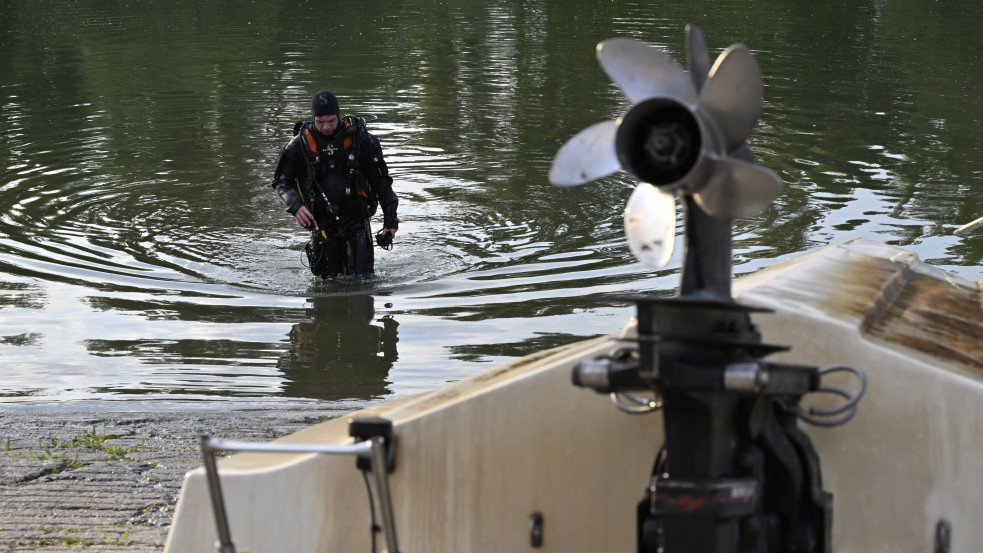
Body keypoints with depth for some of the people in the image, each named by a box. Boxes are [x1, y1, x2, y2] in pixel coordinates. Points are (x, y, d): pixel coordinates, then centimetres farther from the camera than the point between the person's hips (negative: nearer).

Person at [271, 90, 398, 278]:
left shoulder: (360, 139, -4)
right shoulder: (300, 144, -3)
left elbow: (381, 182, 3)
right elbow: (281, 181, 5)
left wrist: (390, 220, 1)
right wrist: (295, 206, -15)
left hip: (356, 220, -1)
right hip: (322, 224, 1)